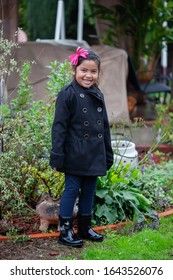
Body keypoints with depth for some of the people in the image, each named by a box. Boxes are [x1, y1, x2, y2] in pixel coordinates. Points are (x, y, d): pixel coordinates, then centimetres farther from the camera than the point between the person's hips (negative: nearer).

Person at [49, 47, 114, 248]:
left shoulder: (98, 95, 10)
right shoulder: (67, 94, -10)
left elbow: (105, 127, 16)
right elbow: (59, 127, -12)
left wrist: (108, 155, 16)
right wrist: (57, 156, -17)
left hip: (94, 155, 6)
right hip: (75, 154, -6)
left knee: (89, 191, 13)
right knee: (72, 189, 0)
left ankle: (85, 228, 26)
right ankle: (65, 231, 9)